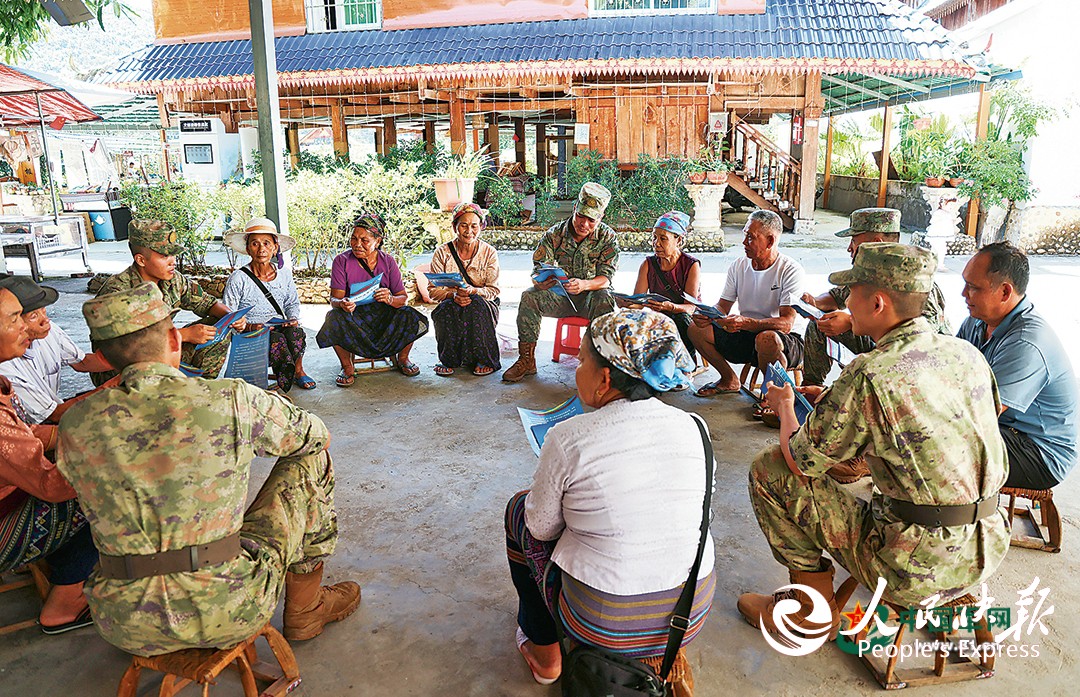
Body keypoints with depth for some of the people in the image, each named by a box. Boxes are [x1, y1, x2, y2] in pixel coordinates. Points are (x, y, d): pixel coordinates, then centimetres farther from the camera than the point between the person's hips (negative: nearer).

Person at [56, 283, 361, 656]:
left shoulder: (74, 426, -2)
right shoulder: (232, 399, -14)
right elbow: (315, 434, 4)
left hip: (126, 629, 5)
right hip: (228, 613, -4)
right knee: (311, 460, 11)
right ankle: (305, 610, 25)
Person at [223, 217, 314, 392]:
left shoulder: (284, 273, 6)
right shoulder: (238, 279, -7)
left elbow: (293, 302, 19)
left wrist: (293, 319, -2)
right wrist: (248, 326, -22)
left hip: (280, 327, 4)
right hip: (251, 335, -3)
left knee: (295, 332, -31)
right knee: (278, 340, -34)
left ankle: (298, 370, -7)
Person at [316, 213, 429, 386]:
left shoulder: (388, 261, -2)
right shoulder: (342, 261, -6)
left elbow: (404, 298, -6)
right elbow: (334, 299, -11)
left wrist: (390, 299, -30)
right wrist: (342, 304, -37)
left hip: (383, 315, 1)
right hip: (354, 317, -1)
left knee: (409, 316, -25)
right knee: (336, 318, -33)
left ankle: (402, 359, 5)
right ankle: (347, 367, -9)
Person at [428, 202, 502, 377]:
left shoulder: (489, 252, 0)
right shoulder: (442, 252, -1)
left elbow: (493, 290, -5)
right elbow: (432, 290, -4)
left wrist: (473, 291, -27)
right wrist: (453, 295, -26)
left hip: (483, 306, 0)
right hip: (451, 306, 1)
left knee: (476, 303, -35)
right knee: (448, 307, -35)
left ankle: (483, 360, -18)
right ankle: (448, 360, -13)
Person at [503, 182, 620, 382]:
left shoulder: (607, 237, -8)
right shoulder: (554, 234, -5)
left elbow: (606, 278, -16)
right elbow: (538, 268, -8)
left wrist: (584, 284, -39)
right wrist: (540, 282, -35)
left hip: (591, 295, -2)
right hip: (561, 296, 2)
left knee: (604, 299, -36)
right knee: (530, 296, -23)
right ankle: (526, 360, -17)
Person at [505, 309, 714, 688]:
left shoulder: (568, 438, -20)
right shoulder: (692, 427, -5)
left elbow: (543, 529, -6)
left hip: (600, 624, -5)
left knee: (519, 508, 18)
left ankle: (544, 655, 29)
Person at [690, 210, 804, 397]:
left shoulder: (791, 270, -15)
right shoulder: (739, 266, 3)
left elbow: (786, 323, -25)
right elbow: (723, 307, 7)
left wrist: (746, 323, -40)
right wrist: (707, 315, -18)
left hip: (785, 341, -6)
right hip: (745, 336, 6)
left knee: (766, 339, -40)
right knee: (696, 329, -9)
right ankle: (730, 380, 10)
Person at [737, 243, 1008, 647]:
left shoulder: (868, 376, -22)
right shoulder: (967, 353, 1)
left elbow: (800, 460, -12)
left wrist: (785, 405, 8)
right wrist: (835, 401, 19)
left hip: (917, 570, -8)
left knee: (768, 469, -1)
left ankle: (812, 609, 15)